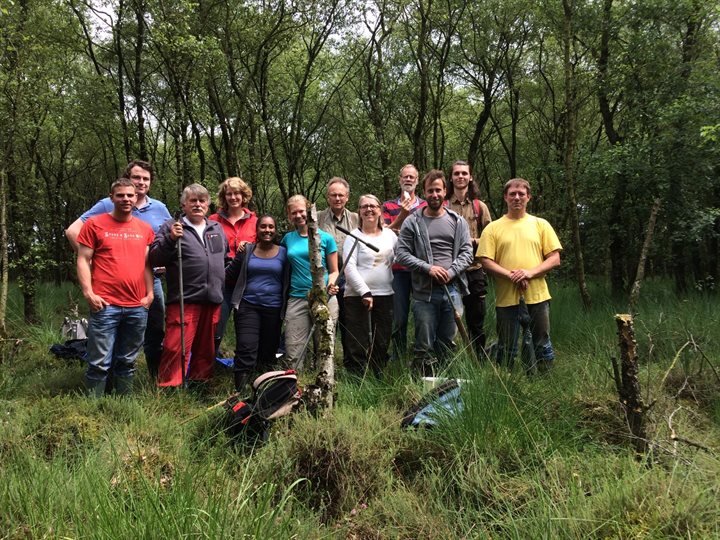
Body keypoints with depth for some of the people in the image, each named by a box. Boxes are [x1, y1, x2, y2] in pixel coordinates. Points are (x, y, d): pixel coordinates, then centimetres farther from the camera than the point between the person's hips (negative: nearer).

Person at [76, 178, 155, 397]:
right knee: (100, 363, -3)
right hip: (105, 305, -4)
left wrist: (149, 293, 5)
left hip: (137, 307, 4)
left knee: (127, 362, 12)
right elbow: (83, 260, 0)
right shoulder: (94, 224, 2)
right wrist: (88, 293, -9)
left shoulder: (145, 228, 13)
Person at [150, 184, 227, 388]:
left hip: (212, 300, 6)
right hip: (184, 300, -5)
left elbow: (226, 256, 33)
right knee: (176, 349, -12)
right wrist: (170, 239, -17)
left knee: (206, 351, 12)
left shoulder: (217, 228, 19)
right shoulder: (172, 227, 3)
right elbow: (155, 258, -5)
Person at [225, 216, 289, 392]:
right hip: (248, 306, -1)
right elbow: (229, 274, 10)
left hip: (274, 309, 1)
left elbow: (288, 282, 6)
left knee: (268, 352, 7)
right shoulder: (246, 250, 6)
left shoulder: (283, 253, 6)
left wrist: (286, 307, 1)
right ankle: (239, 392, -9)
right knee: (246, 350, -12)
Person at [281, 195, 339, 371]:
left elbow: (334, 271, 6)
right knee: (293, 353, 0)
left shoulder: (325, 238, 4)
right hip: (297, 299, 2)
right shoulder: (288, 238, 13)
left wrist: (331, 284, -14)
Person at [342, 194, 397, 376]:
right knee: (358, 345, -3)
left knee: (382, 344, 10)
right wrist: (364, 292, -17)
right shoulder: (354, 237, -2)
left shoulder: (390, 235, 11)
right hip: (357, 296, -4)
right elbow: (349, 267, -10)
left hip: (385, 295, 4)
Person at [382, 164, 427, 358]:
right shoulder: (389, 206, 10)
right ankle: (399, 357, 15)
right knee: (399, 316, 3)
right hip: (398, 269, 0)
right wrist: (402, 214, -12)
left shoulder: (426, 207, 11)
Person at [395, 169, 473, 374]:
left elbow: (467, 252, 6)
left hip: (452, 289, 3)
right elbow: (401, 253, -4)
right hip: (425, 291, -2)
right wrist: (428, 268, -14)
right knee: (424, 345, 1)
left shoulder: (458, 221, 10)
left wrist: (451, 272, -11)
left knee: (448, 342, 10)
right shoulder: (412, 222, 2)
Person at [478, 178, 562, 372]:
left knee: (543, 346, 8)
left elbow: (555, 258, 3)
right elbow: (486, 262, -1)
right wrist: (511, 275, -16)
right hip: (506, 297, -1)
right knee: (506, 349, 7)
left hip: (537, 296, 1)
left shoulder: (541, 225, 8)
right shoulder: (493, 228, 5)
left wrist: (530, 272, -13)